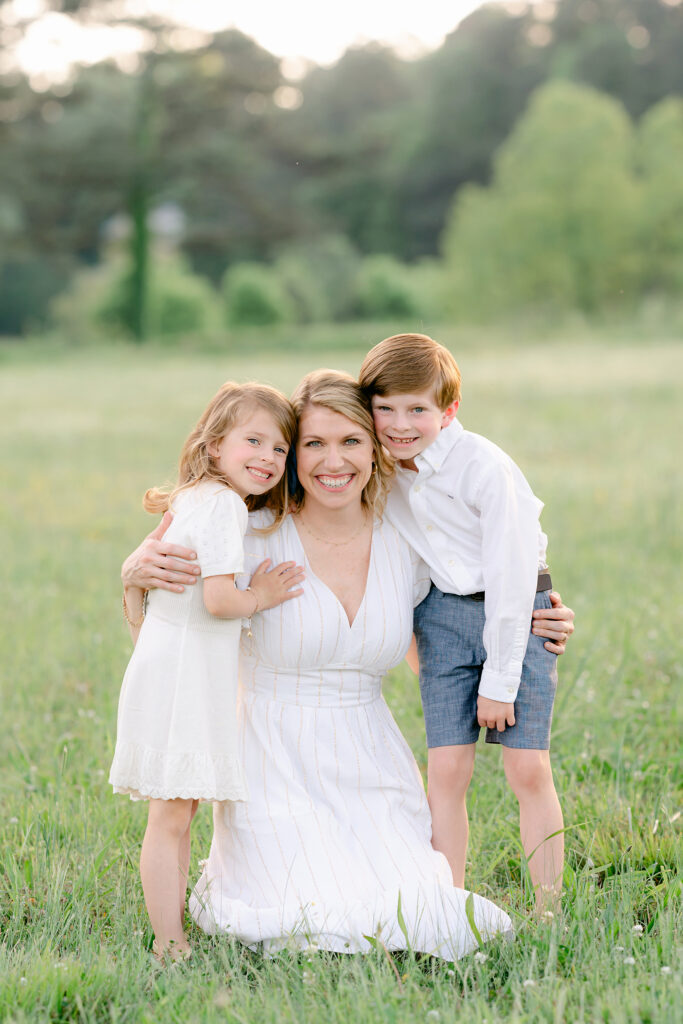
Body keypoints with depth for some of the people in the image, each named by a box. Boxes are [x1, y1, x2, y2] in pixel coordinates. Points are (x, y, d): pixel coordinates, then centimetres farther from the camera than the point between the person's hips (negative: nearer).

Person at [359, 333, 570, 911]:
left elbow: (509, 577, -20)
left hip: (517, 612, -4)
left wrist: (499, 679, -17)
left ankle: (550, 916, 1)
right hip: (445, 614, 4)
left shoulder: (484, 468, -23)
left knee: (528, 769, -8)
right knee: (447, 769, -3)